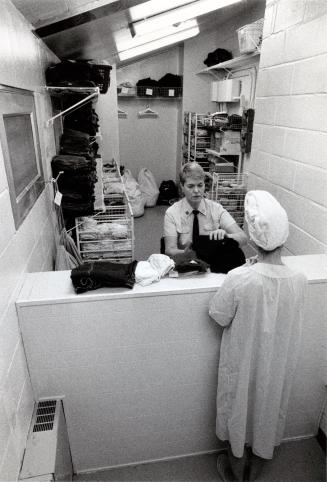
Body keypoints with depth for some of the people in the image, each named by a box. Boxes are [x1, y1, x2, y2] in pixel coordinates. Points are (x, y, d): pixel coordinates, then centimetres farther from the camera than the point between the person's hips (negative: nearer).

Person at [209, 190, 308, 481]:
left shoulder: (239, 278, -31)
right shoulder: (299, 281, -20)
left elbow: (220, 317, -15)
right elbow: (292, 321, -1)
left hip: (243, 361, -2)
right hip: (279, 363, 3)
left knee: (239, 411, 23)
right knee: (269, 409, 27)